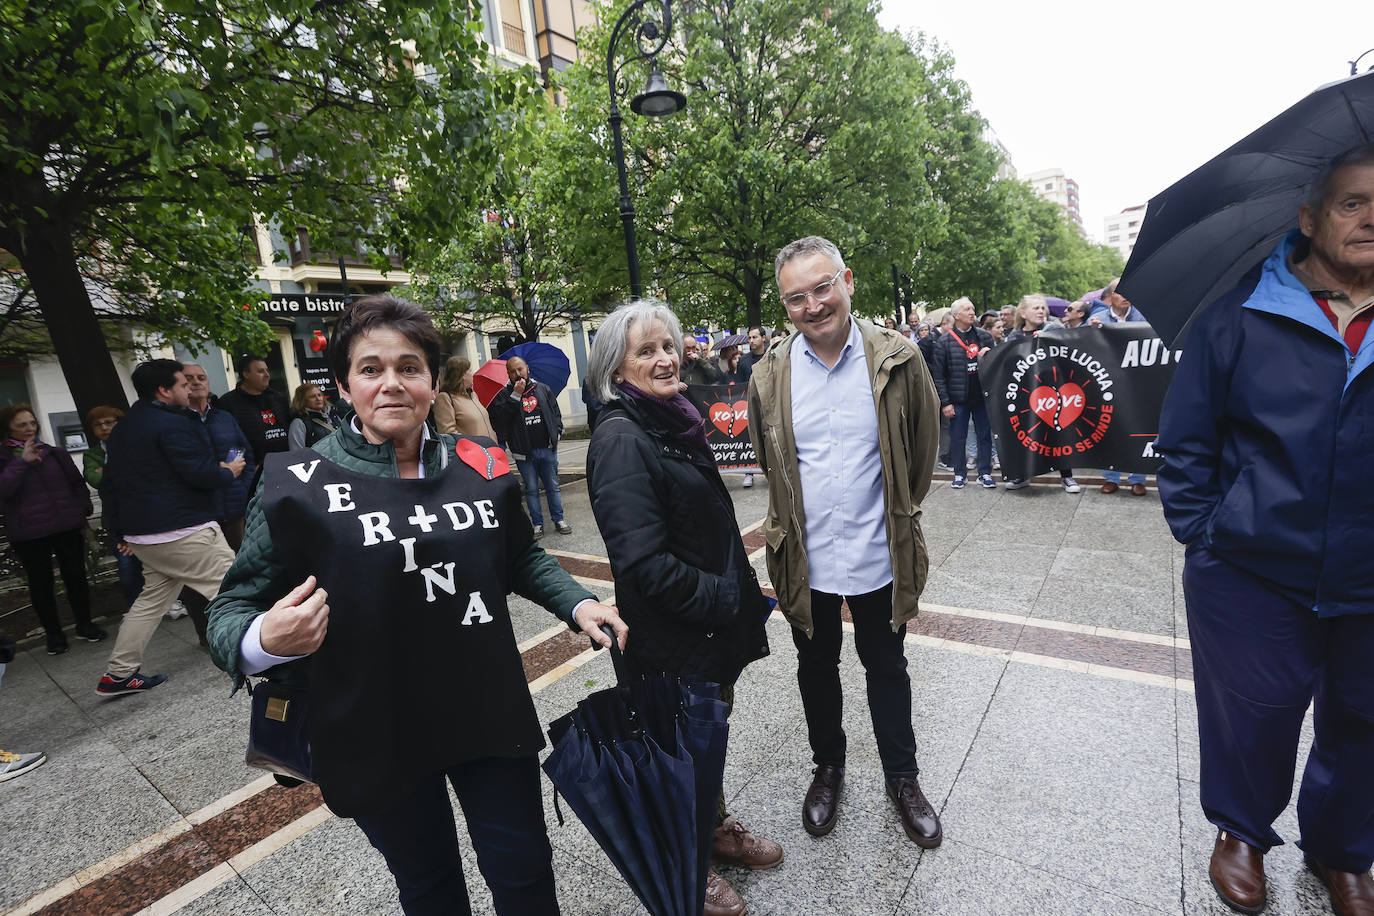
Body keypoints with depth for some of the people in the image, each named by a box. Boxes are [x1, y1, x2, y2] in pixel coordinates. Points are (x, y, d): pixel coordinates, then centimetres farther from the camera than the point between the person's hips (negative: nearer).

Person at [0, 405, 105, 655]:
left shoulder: (56, 453, 7)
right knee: (40, 584, 8)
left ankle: (85, 625, 22)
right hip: (28, 536, -2)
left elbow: (77, 483, 13)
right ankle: (54, 634, 20)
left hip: (68, 528, 2)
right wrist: (22, 462, -20)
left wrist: (83, 511, 3)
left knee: (76, 576, 8)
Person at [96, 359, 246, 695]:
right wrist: (228, 471, -2)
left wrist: (122, 530, 27)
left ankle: (118, 674, 23)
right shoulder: (173, 423, -14)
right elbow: (200, 474, -22)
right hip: (183, 532, -10)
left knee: (152, 599, 18)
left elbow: (111, 484, 23)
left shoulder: (123, 429, 17)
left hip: (142, 535, 10)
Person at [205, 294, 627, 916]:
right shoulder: (298, 484, -10)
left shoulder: (481, 466, -3)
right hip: (376, 737, -1)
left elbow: (521, 557, 11)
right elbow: (235, 607, -4)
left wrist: (577, 602, -3)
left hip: (490, 716, 2)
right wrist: (264, 642, -27)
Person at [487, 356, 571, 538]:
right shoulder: (504, 394, 2)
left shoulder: (543, 389, 9)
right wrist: (515, 395, -17)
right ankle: (537, 524, 16)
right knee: (531, 489, 6)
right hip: (524, 453, -1)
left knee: (553, 486, 9)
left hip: (547, 448, 2)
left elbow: (556, 413, 14)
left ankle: (559, 519, 19)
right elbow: (499, 418, -14)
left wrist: (556, 433, 2)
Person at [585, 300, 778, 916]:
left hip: (716, 623, 8)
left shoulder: (671, 421, 5)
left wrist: (739, 591, 12)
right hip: (673, 638, -8)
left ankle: (715, 826, 52)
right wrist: (722, 599, -18)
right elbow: (643, 562, -27)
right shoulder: (621, 440, -23)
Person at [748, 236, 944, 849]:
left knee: (887, 669, 18)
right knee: (817, 670, 20)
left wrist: (898, 508, 9)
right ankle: (828, 768, 45)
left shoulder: (897, 358, -10)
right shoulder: (770, 375, -6)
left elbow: (923, 442, 4)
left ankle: (902, 777, 42)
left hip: (879, 553, -1)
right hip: (805, 558, 2)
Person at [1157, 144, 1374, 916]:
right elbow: (1185, 439, -3)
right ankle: (1241, 833, 40)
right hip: (1252, 572, -3)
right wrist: (1200, 531, -7)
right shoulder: (1240, 316, -6)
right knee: (1253, 717, 12)